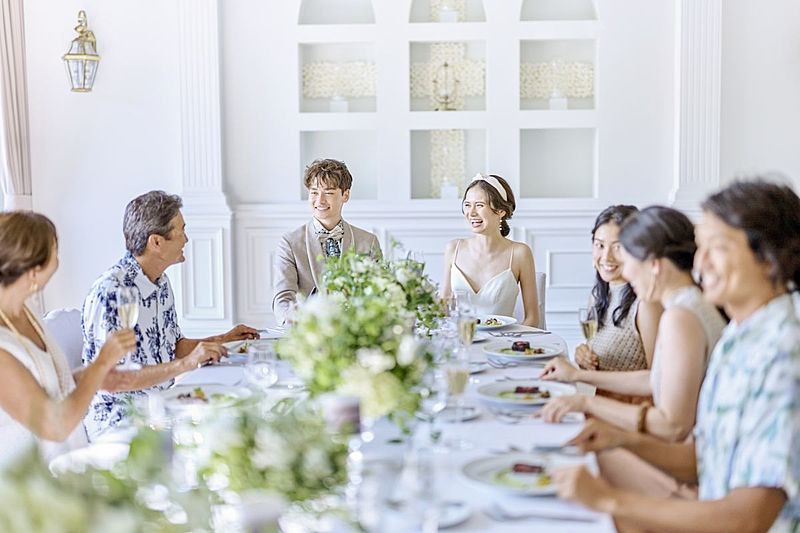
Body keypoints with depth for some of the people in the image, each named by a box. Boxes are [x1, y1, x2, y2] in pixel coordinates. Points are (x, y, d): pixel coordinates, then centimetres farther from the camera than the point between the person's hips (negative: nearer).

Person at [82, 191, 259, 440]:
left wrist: (223, 340, 9)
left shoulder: (161, 282, 9)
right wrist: (187, 364, -28)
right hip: (119, 422, -9)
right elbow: (110, 379, -25)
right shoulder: (110, 293, -21)